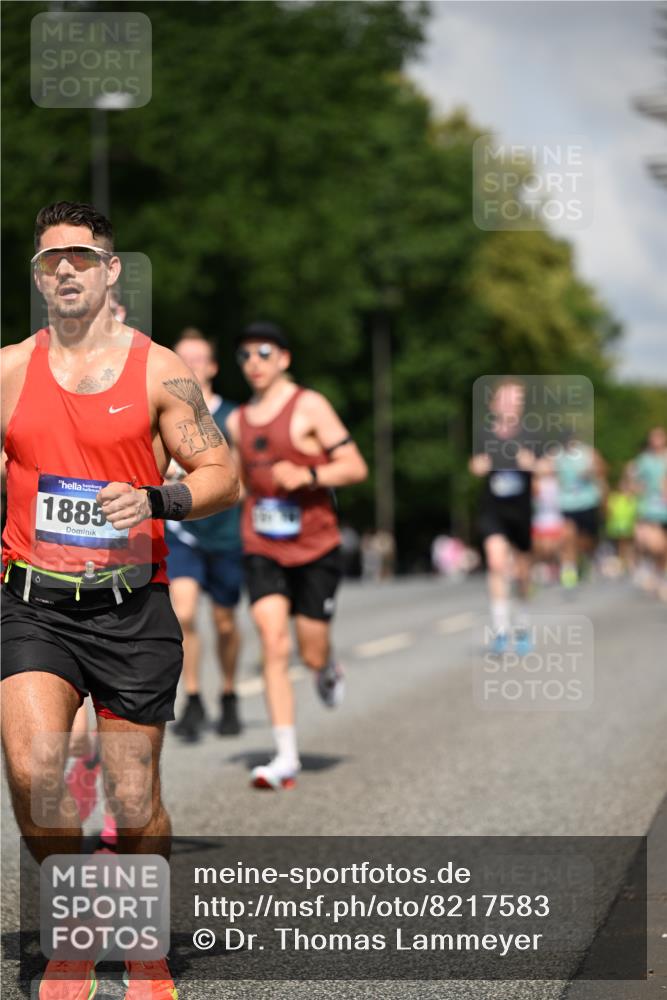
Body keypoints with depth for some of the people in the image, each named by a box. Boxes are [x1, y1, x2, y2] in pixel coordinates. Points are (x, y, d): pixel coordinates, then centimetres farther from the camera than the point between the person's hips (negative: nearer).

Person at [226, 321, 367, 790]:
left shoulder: (309, 407, -5)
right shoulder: (238, 421, 11)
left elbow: (355, 467, -9)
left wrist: (307, 475, -23)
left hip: (316, 548, -3)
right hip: (262, 551, 3)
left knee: (312, 654, 0)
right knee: (274, 646, -13)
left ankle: (329, 668, 40)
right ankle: (286, 756, -11)